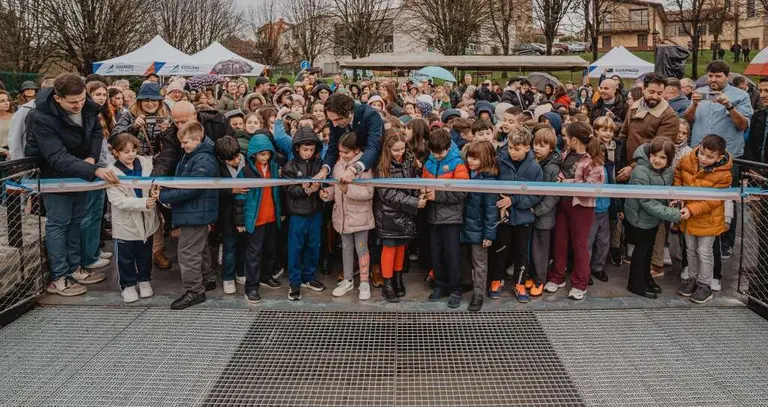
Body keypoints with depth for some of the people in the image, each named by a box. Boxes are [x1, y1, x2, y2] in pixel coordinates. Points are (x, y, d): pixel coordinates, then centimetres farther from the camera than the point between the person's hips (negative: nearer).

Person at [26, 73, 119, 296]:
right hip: (53, 174, -6)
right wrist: (94, 170, -51)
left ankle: (74, 268, 24)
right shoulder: (41, 118, -33)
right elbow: (58, 158, -39)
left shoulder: (86, 106, -15)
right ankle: (58, 278, 5)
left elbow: (97, 130, 2)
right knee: (59, 222, -4)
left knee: (76, 219, 12)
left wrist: (92, 157, -16)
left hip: (78, 169, 6)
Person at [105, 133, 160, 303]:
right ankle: (128, 285, 29)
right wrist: (143, 203, -30)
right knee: (126, 257, 12)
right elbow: (118, 200, -21)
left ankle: (144, 280, 38)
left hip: (146, 221, 4)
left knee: (145, 254, 20)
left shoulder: (145, 163, -4)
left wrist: (155, 191, -14)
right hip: (126, 224, -4)